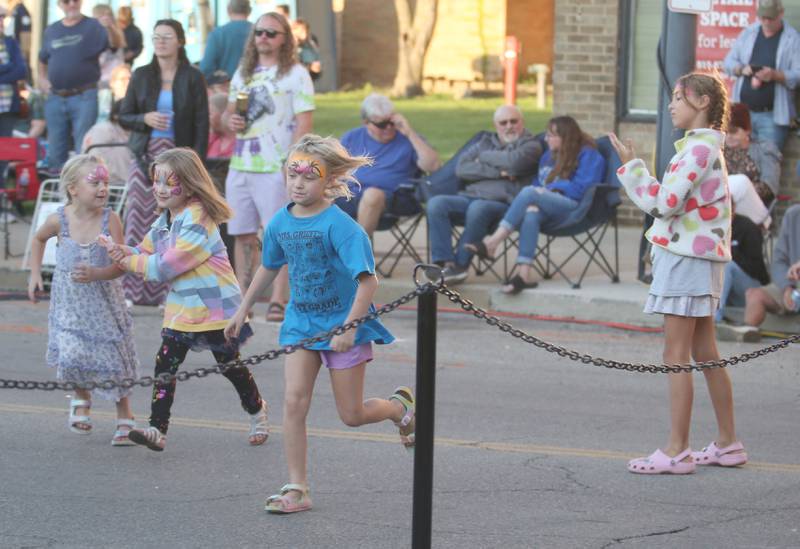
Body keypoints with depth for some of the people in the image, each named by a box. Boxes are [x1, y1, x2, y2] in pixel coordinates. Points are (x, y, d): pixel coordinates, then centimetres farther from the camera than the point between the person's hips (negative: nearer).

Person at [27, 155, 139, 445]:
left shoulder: (110, 220, -15)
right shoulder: (59, 220, -11)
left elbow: (119, 266, -18)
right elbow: (38, 239, 13)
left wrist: (95, 274, -35)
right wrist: (35, 274, 7)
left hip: (104, 299, -1)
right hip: (70, 302, 1)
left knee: (115, 357, 1)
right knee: (69, 353, -11)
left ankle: (124, 420, 20)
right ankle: (81, 399, 22)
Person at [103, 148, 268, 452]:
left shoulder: (197, 221, -24)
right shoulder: (164, 221, 6)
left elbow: (166, 266, -26)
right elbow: (145, 252, 13)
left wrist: (131, 261, -14)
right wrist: (124, 252, -10)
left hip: (215, 307, -8)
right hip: (181, 309, 8)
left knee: (230, 365, 11)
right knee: (165, 364, -6)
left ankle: (257, 411, 36)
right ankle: (157, 429, -9)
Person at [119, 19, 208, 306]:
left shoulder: (193, 78, 3)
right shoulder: (141, 75, 10)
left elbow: (201, 125, 1)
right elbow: (124, 117, 12)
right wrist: (145, 119, -9)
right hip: (145, 156, 2)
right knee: (138, 220, -4)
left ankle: (167, 290, -2)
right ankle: (134, 289, 0)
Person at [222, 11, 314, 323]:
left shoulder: (295, 75, -2)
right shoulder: (243, 74, 17)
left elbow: (304, 123, -8)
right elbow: (228, 113, 27)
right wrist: (229, 120, 2)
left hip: (275, 168, -6)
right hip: (240, 166, 6)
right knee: (243, 236, 8)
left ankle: (278, 301, -7)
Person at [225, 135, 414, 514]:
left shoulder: (339, 225, -21)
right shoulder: (280, 223, -2)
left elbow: (367, 280, -24)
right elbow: (269, 267, 18)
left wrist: (349, 327, -29)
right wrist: (243, 309, 24)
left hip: (344, 325, -5)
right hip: (301, 322, 5)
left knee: (351, 415, 4)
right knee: (293, 401, -10)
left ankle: (400, 405, 37)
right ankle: (296, 489, -3)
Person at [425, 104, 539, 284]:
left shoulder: (531, 146, 11)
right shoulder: (486, 143, 25)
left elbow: (513, 162, -12)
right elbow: (461, 169, 9)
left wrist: (484, 157, 4)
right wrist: (496, 172, -3)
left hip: (502, 202, -5)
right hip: (470, 195, 5)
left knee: (478, 208, -37)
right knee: (436, 203, -21)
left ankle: (460, 265, -24)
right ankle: (445, 262, -27)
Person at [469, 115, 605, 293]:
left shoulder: (587, 155, 5)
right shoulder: (549, 156, 29)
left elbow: (581, 188, -6)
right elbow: (538, 184, 24)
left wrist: (548, 189, -4)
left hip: (573, 207, -6)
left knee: (529, 193, -30)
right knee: (531, 214, -33)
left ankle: (491, 243, -36)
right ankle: (525, 274, -47)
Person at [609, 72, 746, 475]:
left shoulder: (700, 148, -16)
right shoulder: (703, 147, 16)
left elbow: (665, 202, -21)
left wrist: (630, 165, -15)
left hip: (687, 257, -10)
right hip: (695, 257, 10)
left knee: (676, 355, -8)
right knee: (705, 355, 14)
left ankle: (676, 451, -6)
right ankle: (728, 444, 19)